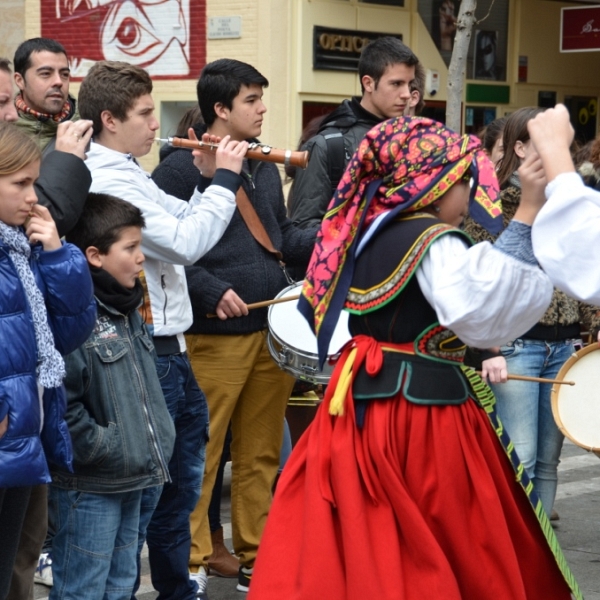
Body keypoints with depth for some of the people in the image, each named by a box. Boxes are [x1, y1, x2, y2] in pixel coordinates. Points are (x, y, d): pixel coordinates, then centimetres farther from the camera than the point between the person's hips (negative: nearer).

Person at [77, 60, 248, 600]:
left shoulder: (129, 174, 13)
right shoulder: (107, 183, -19)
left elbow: (183, 221, 18)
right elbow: (186, 244, -25)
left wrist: (209, 182, 4)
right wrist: (225, 180, -15)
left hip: (169, 347, 11)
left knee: (183, 476, 20)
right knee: (143, 487, -3)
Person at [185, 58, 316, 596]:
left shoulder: (264, 166, 16)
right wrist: (211, 291, -21)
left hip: (273, 327, 7)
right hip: (216, 333, -7)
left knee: (260, 452, 13)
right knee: (200, 451, -2)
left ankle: (256, 557, 23)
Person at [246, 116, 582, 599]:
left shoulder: (371, 231, 11)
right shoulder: (433, 242, -15)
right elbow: (483, 309, -32)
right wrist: (529, 212, -31)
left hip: (363, 399, 8)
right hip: (421, 409, -8)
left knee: (366, 545, 12)